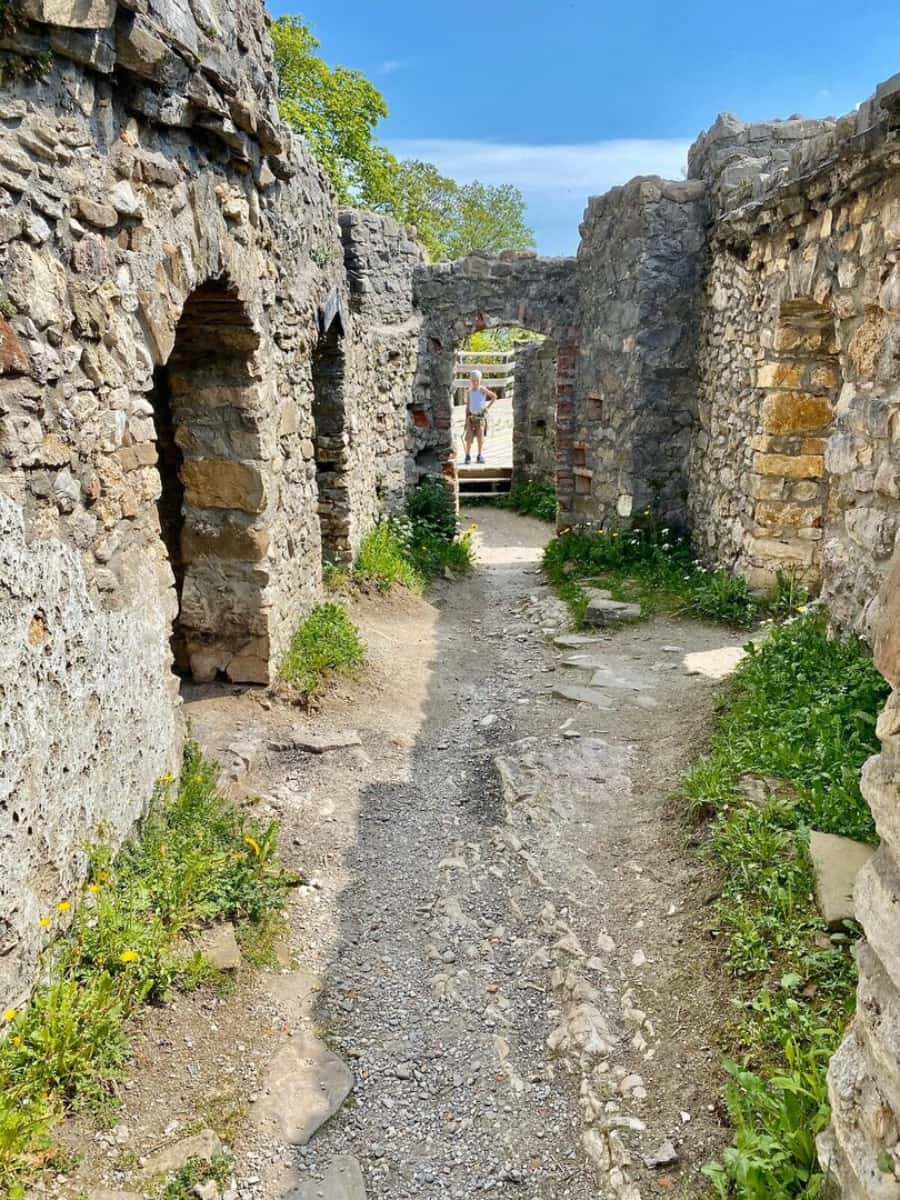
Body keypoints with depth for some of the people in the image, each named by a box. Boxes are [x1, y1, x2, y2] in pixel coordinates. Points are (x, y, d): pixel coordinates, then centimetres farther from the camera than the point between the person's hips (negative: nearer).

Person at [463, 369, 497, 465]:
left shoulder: (482, 390, -5)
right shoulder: (470, 392, 6)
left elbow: (494, 396, 1)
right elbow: (467, 406, 10)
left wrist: (488, 407, -2)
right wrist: (466, 419, 5)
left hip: (481, 415, -3)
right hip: (471, 416, 3)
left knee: (480, 436, -2)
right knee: (469, 436, -2)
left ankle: (480, 456, 5)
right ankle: (468, 456, 5)